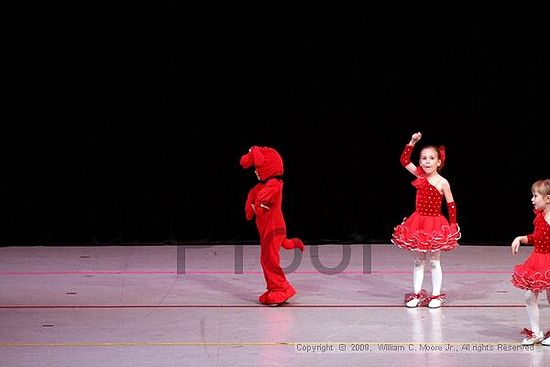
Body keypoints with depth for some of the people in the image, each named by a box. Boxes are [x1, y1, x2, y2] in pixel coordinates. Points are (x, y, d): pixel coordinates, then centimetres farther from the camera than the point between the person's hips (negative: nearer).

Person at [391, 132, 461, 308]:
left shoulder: (442, 183, -12)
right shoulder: (420, 176, 1)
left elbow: (451, 205, -6)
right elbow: (404, 160, 5)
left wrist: (453, 226, -7)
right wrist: (412, 143, -3)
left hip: (435, 225, -4)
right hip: (418, 223, 4)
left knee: (434, 261, 4)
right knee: (418, 261, 11)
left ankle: (436, 296, 13)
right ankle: (416, 294, 18)